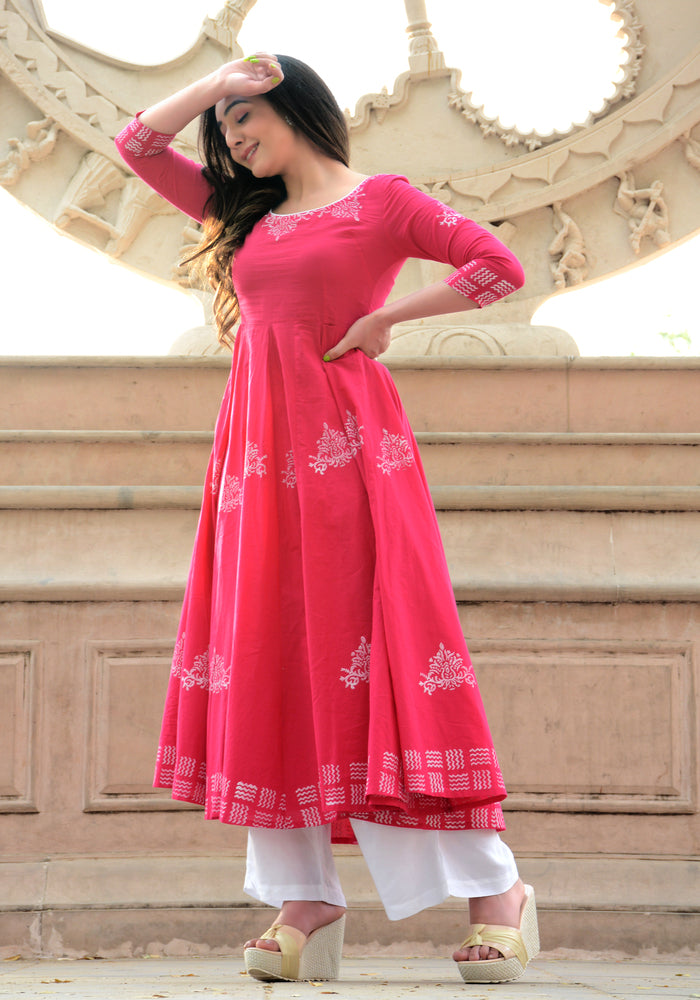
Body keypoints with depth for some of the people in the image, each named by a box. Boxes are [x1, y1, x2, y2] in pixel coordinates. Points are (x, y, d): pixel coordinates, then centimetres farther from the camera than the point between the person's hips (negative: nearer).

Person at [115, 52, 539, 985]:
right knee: (268, 660, -1)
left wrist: (384, 317, -6)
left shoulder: (382, 198, 3)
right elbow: (140, 144, 20)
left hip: (344, 439, -6)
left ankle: (496, 887, -10)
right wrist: (223, 76, 12)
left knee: (375, 645, -13)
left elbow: (499, 267, -7)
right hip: (259, 448, 6)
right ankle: (304, 897, 1)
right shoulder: (245, 214, 20)